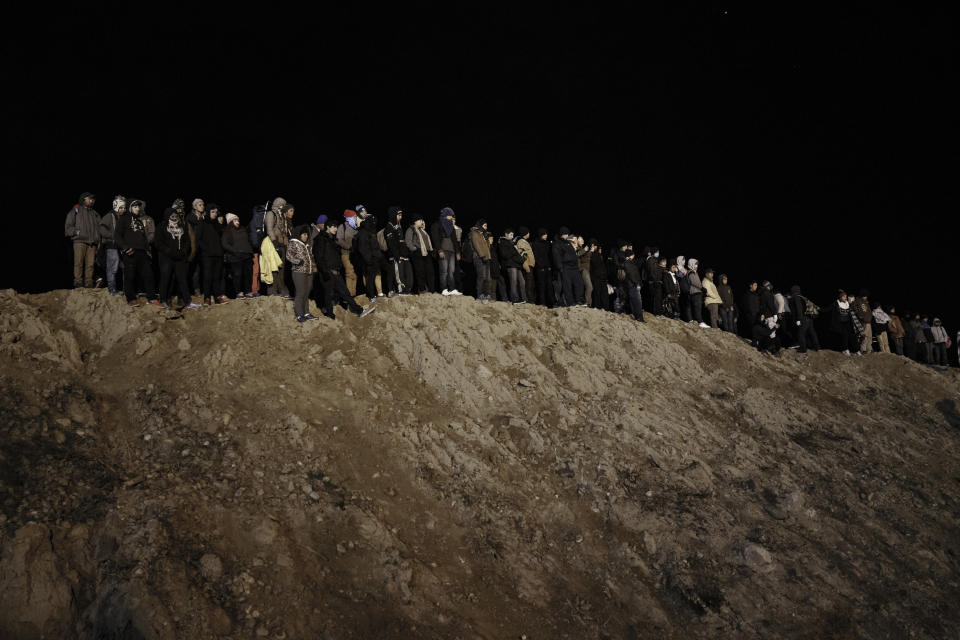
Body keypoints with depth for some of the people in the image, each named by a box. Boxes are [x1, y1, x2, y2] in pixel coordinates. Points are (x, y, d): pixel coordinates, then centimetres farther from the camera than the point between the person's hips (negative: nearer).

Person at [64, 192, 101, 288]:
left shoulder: (95, 214, 24)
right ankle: (78, 284, -13)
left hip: (92, 243, 3)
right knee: (78, 263, -11)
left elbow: (99, 229, 21)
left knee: (90, 265, -5)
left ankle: (89, 285, -7)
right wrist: (77, 232, -8)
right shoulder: (75, 211, 12)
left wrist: (99, 243, 9)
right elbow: (68, 228, 6)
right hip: (79, 241, -3)